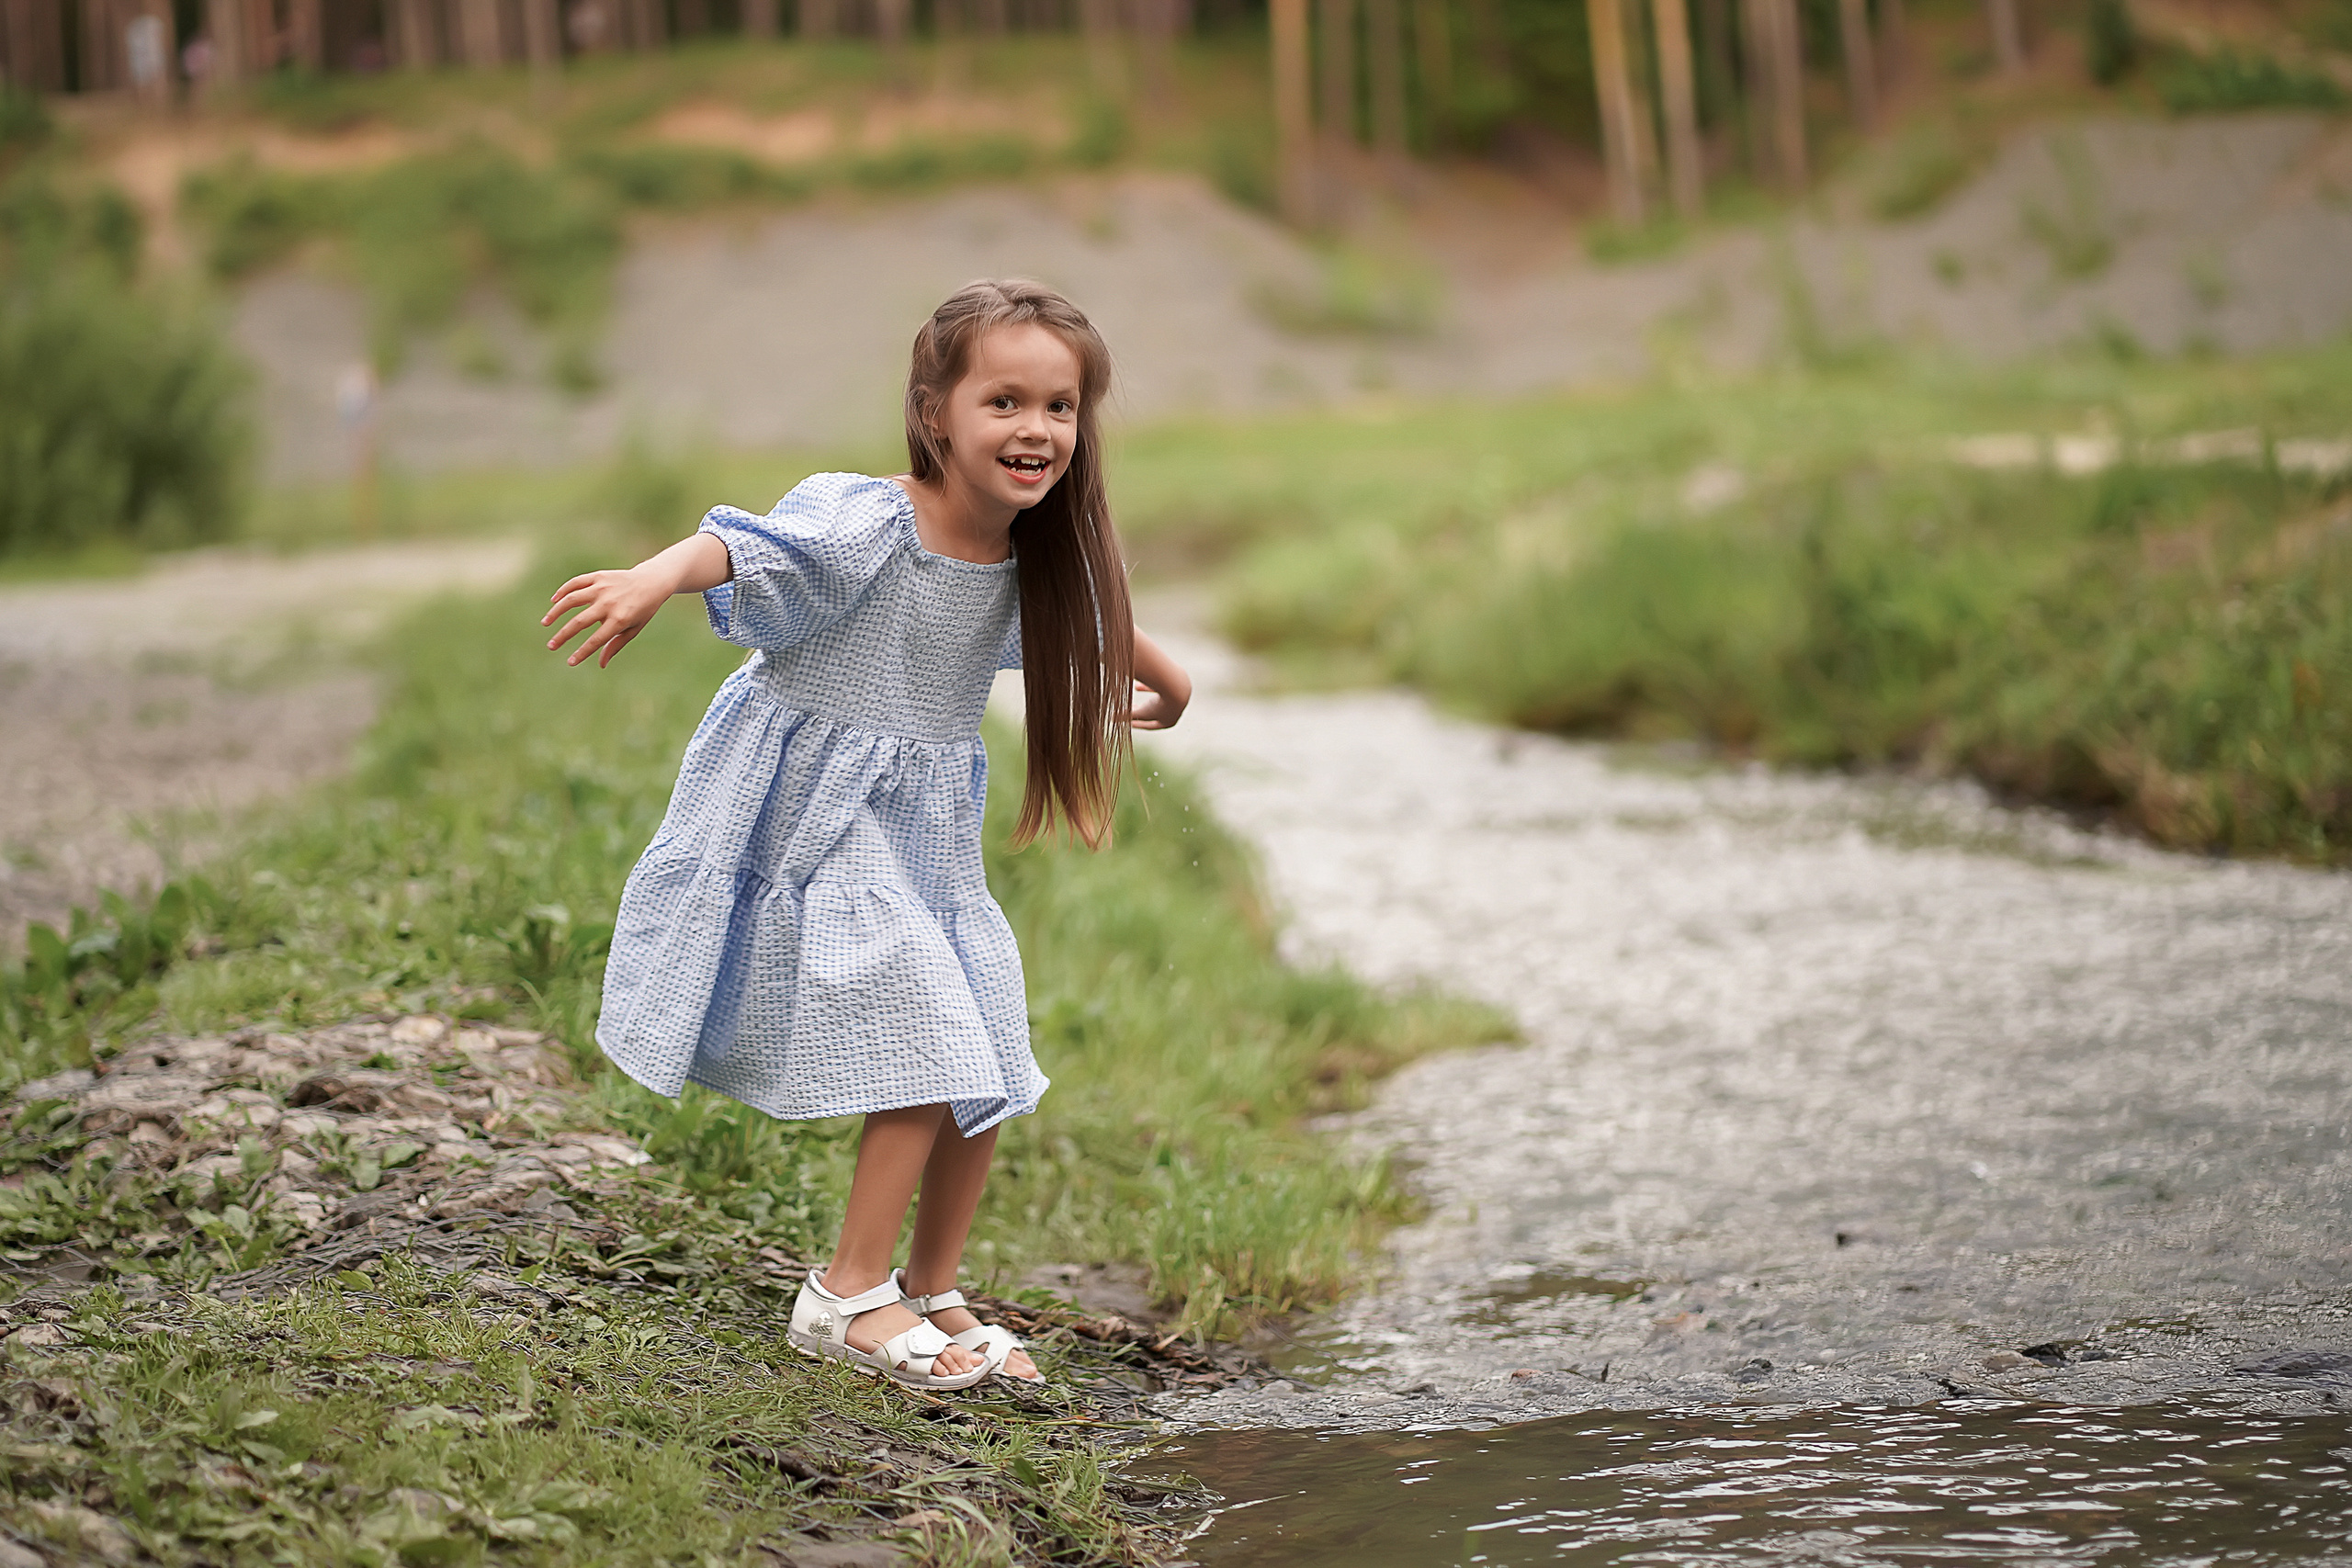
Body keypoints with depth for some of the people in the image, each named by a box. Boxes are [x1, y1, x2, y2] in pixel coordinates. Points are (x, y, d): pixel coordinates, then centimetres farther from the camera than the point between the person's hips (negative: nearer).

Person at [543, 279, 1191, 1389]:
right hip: (811, 821, -7)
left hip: (924, 834, 7)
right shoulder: (864, 526, -22)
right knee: (927, 1044, -14)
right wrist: (655, 578, -60)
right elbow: (740, 545, -39)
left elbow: (1096, 623, 22)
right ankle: (849, 1296, 0)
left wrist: (1164, 687, 41)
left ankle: (931, 1294, 25)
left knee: (987, 1067, 8)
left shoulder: (1035, 564, 0)